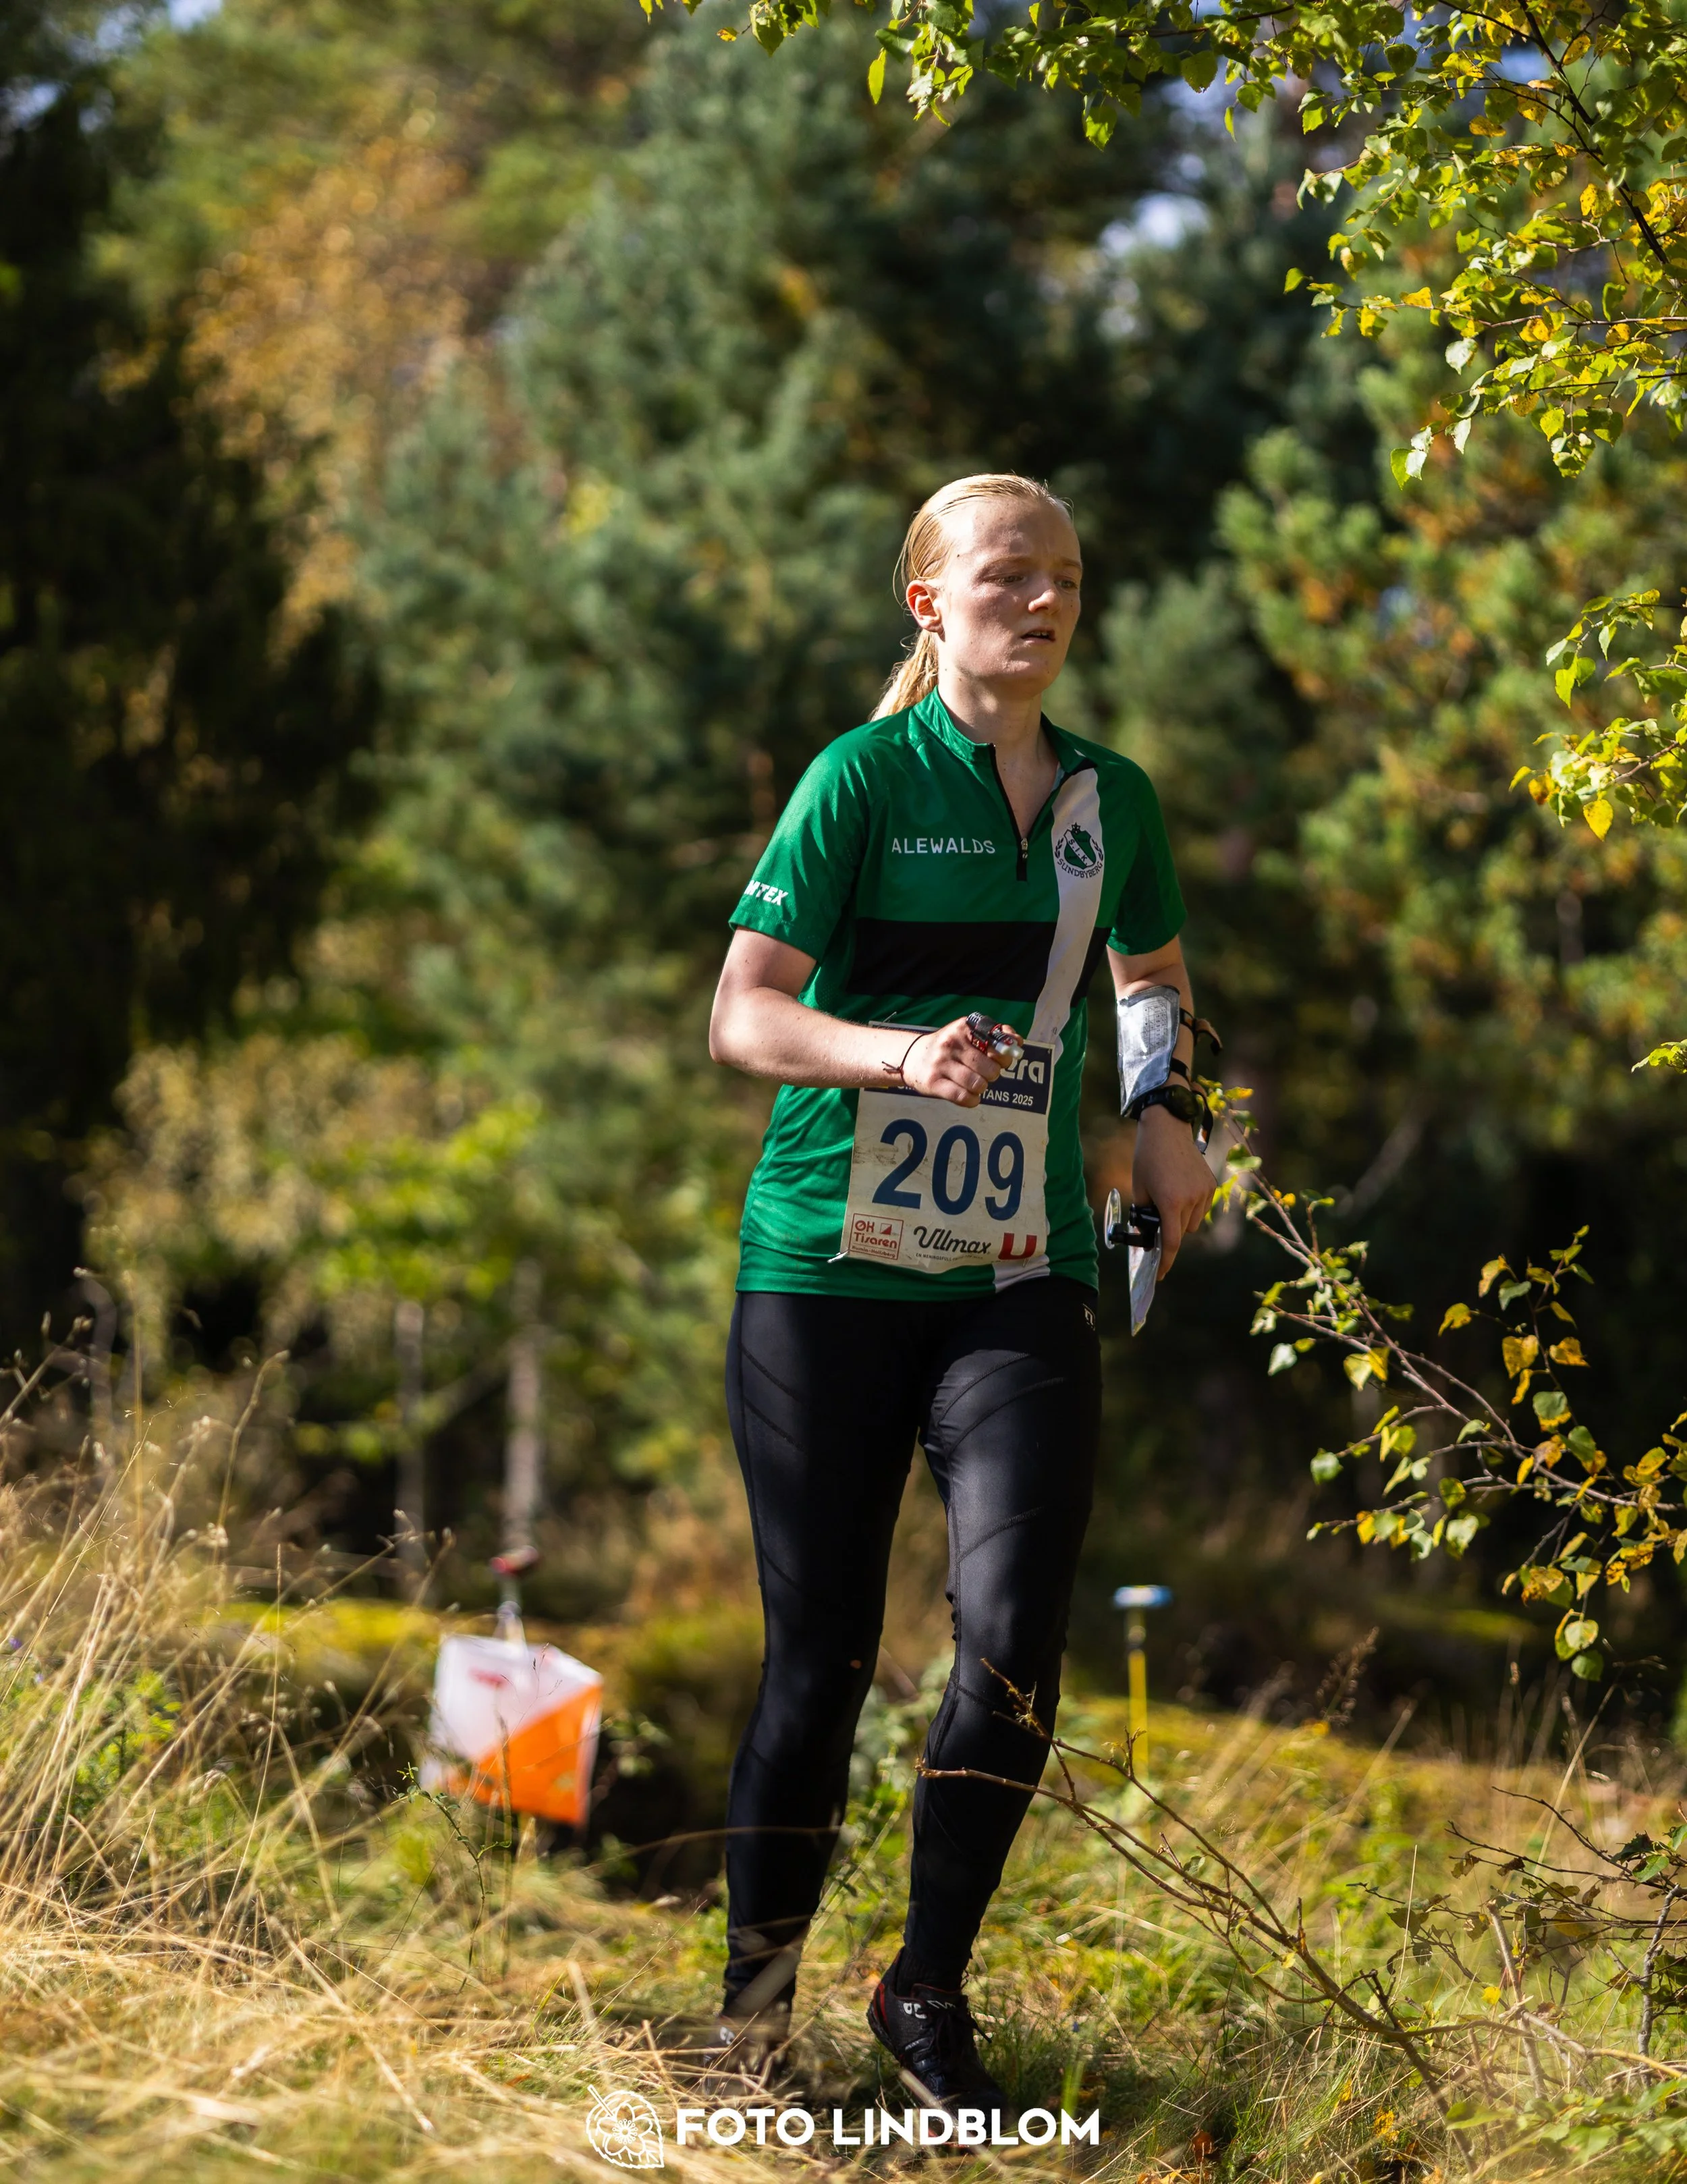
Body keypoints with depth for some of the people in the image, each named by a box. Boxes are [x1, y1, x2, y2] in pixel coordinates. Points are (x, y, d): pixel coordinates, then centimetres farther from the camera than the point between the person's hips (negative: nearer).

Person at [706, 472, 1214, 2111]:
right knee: (820, 1655, 3)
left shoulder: (1110, 800, 10)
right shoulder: (866, 775, -4)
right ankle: (749, 2005, 22)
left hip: (1020, 1283, 3)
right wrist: (898, 1056, -26)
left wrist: (1162, 1121, 10)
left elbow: (1153, 981, 29)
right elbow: (739, 1017, -9)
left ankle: (929, 1991, 4)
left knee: (1015, 1637, -13)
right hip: (829, 1270, -3)